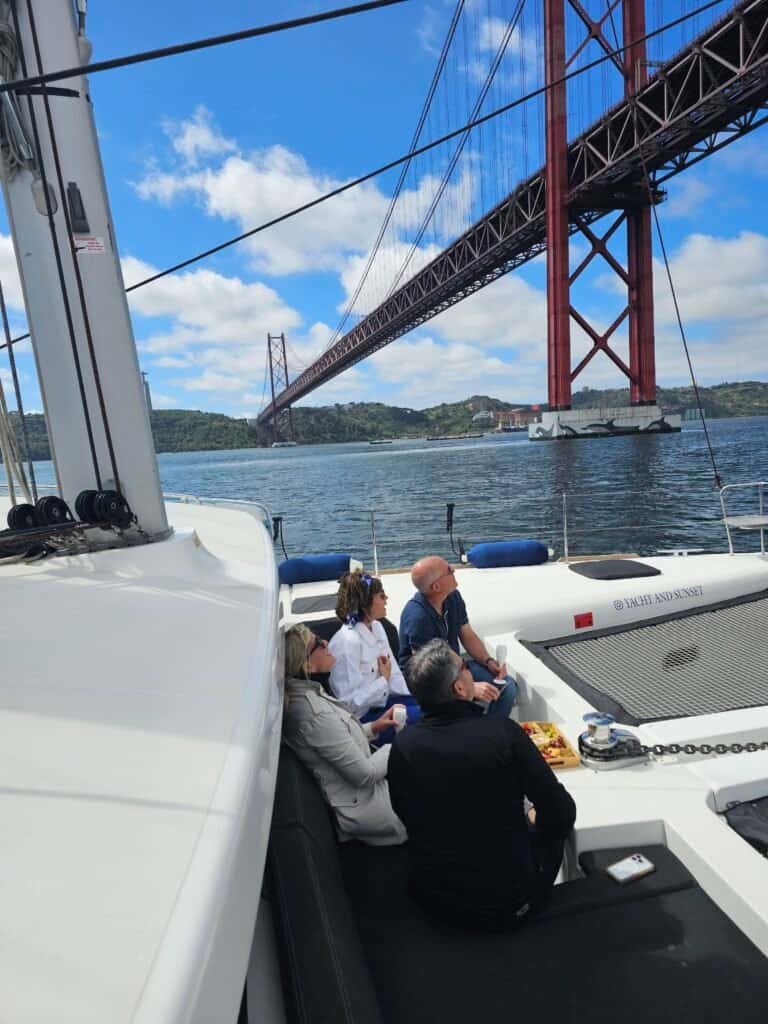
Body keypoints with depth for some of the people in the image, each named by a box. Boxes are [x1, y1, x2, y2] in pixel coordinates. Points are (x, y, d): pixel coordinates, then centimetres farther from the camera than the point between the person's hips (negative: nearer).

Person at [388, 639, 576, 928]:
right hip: (506, 903, -3)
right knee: (553, 829, 22)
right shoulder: (503, 732, -25)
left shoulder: (402, 744, -15)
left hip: (432, 898, 3)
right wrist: (536, 826, 7)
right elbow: (561, 813, -15)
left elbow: (404, 815, 2)